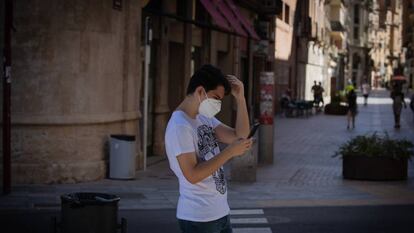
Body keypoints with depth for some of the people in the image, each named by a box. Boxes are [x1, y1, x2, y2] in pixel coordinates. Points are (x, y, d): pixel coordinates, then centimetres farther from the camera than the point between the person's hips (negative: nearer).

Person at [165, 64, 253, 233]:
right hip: (198, 218, -9)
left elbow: (240, 136, 4)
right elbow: (192, 175, -24)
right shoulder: (179, 126, -18)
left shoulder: (205, 118, 10)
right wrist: (230, 152, -21)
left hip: (220, 212, 9)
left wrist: (240, 98, -3)